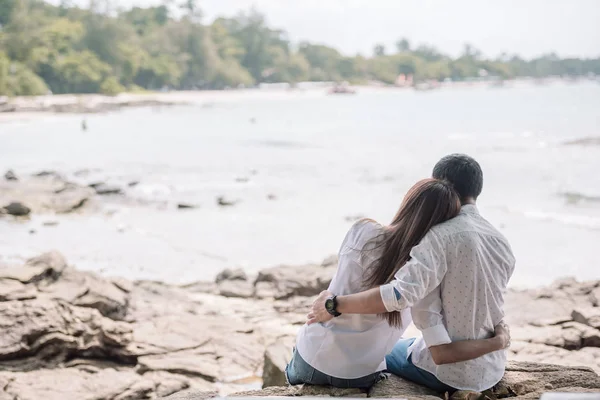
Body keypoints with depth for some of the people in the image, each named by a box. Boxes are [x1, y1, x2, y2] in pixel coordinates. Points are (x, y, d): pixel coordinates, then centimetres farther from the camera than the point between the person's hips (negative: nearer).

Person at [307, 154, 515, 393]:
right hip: (493, 370, 6)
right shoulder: (502, 243, 1)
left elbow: (401, 293, -34)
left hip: (448, 373, -6)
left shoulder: (441, 236, -21)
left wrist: (334, 305, -26)